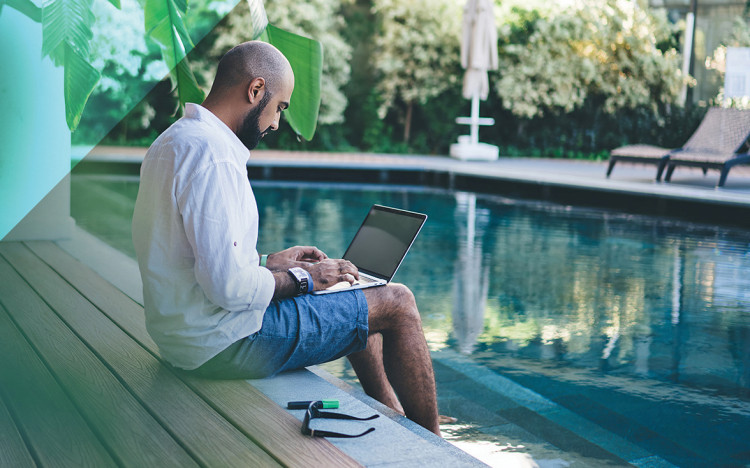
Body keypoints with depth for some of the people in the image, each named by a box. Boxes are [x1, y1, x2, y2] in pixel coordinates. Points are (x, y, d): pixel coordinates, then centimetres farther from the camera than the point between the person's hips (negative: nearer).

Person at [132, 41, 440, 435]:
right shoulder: (213, 158, -23)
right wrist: (301, 278, -12)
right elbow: (230, 287, -28)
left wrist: (270, 263, 13)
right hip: (226, 343, -11)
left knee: (363, 303, 25)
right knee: (397, 302, 0)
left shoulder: (173, 142, 11)